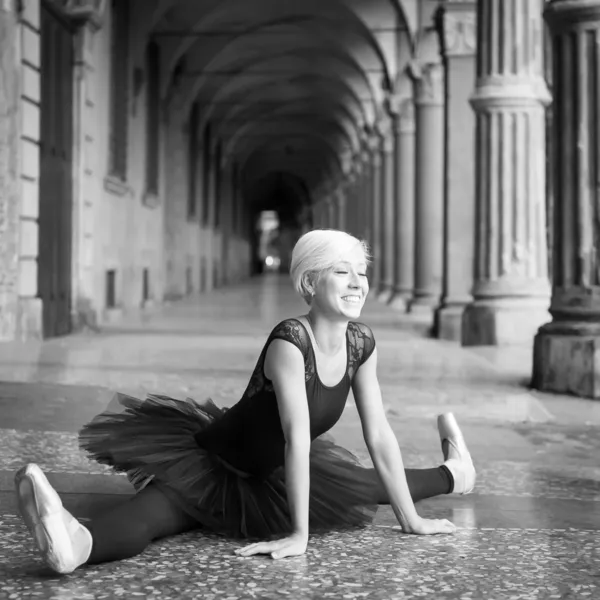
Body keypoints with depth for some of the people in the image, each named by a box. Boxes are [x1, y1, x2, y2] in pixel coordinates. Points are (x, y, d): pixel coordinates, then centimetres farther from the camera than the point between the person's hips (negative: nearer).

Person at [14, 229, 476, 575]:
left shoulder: (361, 343, -8)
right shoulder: (289, 343, -29)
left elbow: (379, 435, -3)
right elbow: (297, 437, -34)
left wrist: (411, 519, 0)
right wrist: (300, 534, -35)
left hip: (273, 475, 7)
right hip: (211, 467, -7)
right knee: (150, 516, -37)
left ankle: (451, 476, 54)